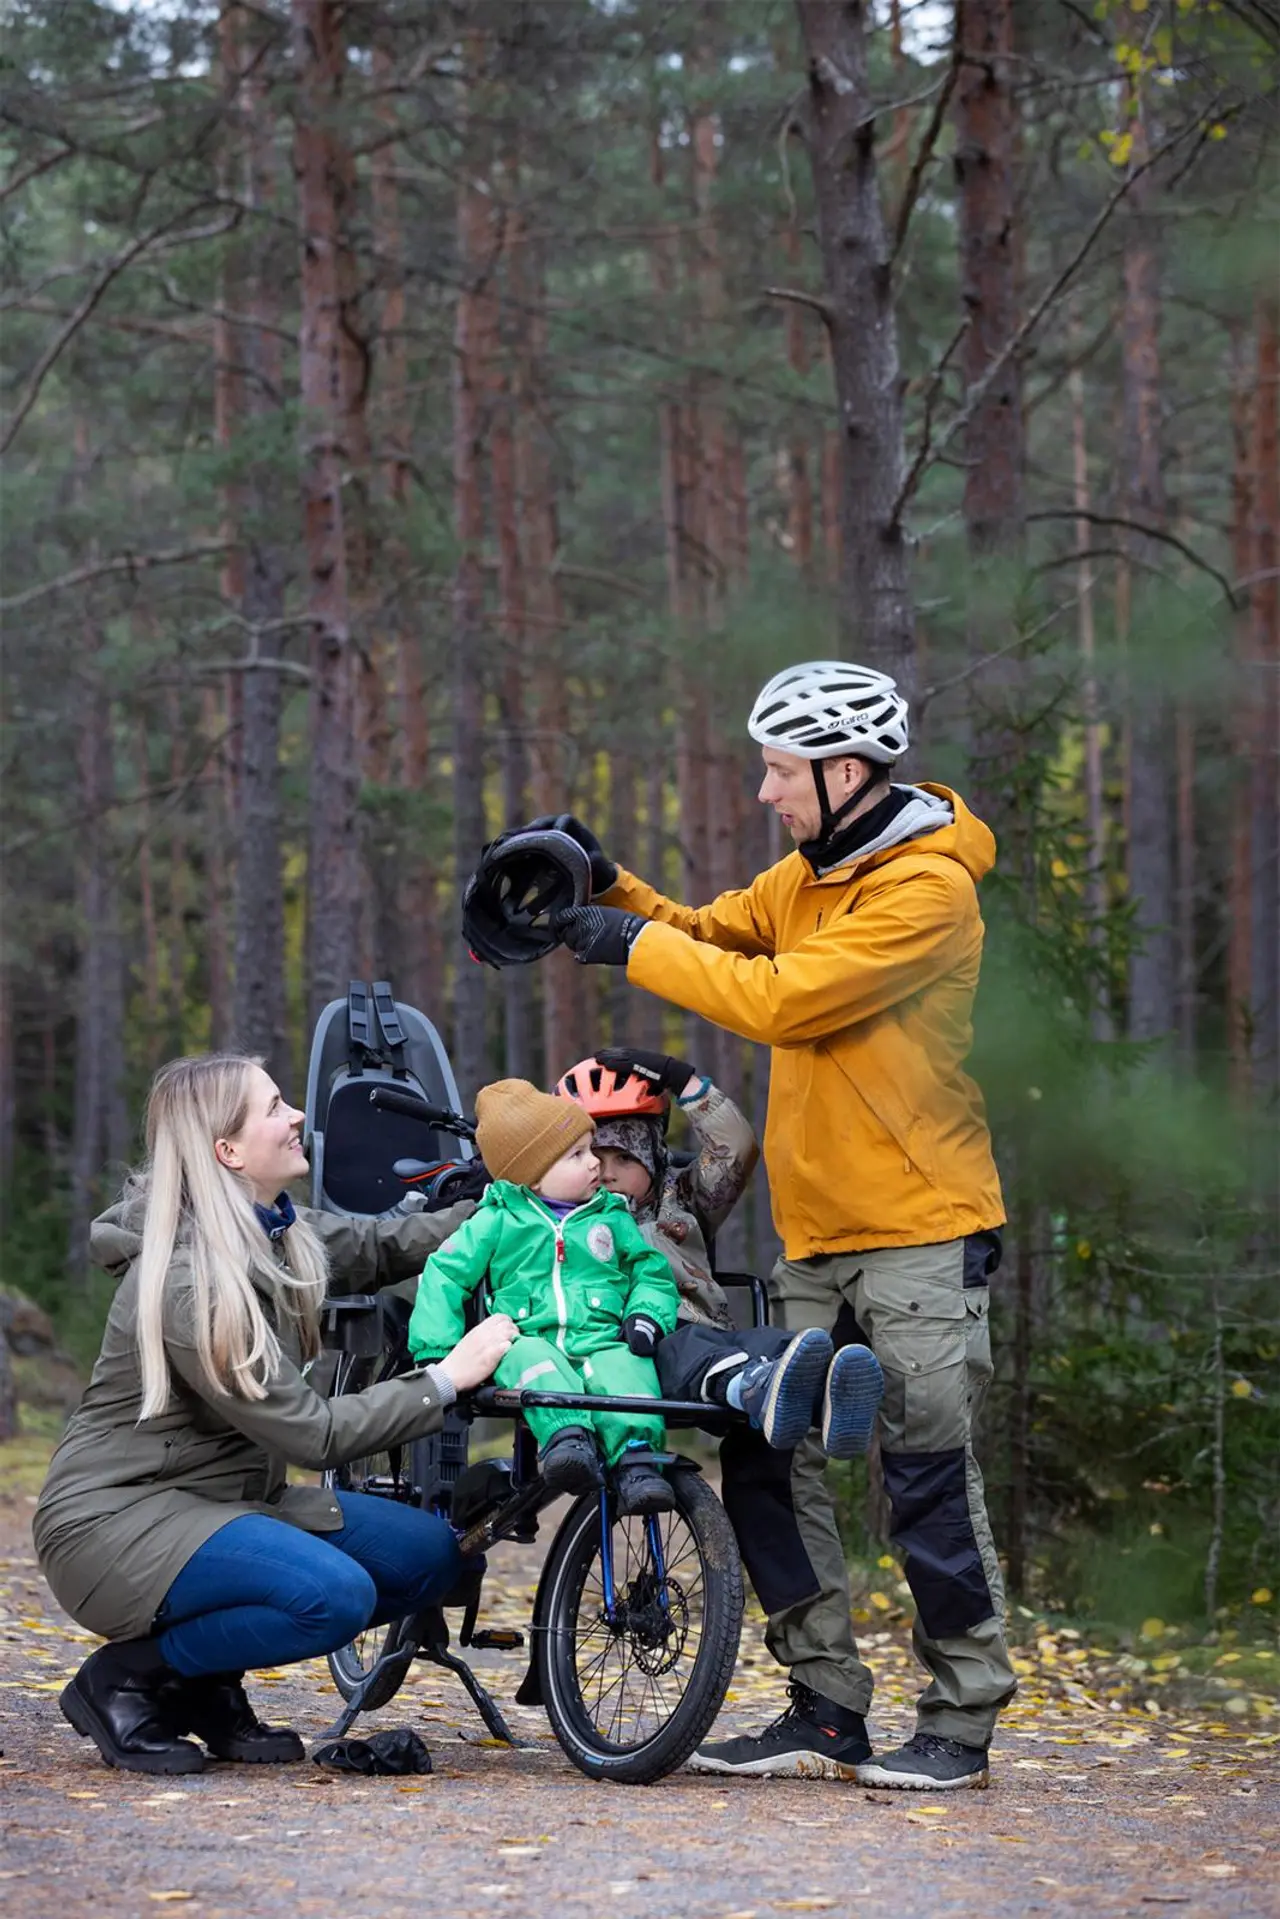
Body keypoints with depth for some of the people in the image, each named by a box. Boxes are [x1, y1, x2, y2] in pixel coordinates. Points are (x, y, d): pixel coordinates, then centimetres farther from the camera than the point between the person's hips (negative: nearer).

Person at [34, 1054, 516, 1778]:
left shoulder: (278, 1233, 4)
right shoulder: (189, 1282, -24)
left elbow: (386, 1246, 22)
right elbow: (313, 1433, -23)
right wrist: (448, 1379, -21)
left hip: (226, 1496, 10)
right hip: (118, 1516, -9)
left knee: (428, 1553, -4)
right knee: (335, 1594, -31)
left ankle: (209, 1685, 8)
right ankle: (124, 1681, -10)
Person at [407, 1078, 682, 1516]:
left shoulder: (612, 1217, 19)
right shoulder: (498, 1221, 10)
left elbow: (652, 1270, 20)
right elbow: (445, 1275, 7)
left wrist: (647, 1315, -3)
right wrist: (436, 1353, -5)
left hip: (601, 1342, 1)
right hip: (528, 1338, -1)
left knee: (625, 1367, -33)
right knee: (531, 1360, -37)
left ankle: (636, 1459, -48)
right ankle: (566, 1435, -58)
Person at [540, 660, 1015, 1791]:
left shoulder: (926, 889, -16)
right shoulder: (807, 874, 13)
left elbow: (779, 999, -21)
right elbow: (715, 935, 18)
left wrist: (632, 945, -14)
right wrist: (612, 887, 1)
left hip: (919, 1230, -8)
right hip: (816, 1233, 8)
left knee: (930, 1477, -5)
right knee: (775, 1459, 4)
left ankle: (962, 1723, 5)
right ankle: (827, 1711, 10)